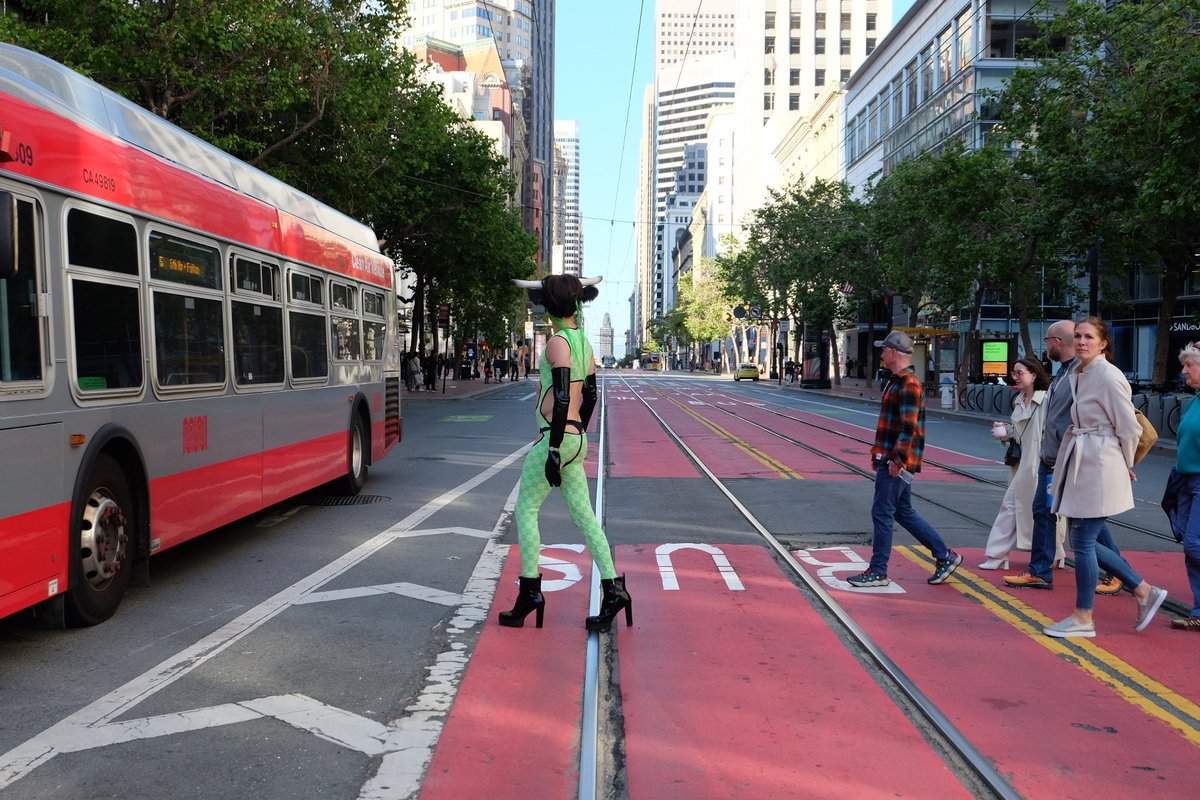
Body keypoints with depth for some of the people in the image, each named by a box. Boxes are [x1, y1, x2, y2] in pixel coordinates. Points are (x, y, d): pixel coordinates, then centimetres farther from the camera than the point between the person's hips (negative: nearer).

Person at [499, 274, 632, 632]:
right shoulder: (584, 341, 12)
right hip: (576, 440, 8)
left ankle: (530, 591, 5)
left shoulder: (558, 342, -12)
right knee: (584, 516, 9)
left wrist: (554, 451, -20)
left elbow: (562, 398, -19)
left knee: (525, 510, 3)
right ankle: (613, 590, 7)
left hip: (558, 439, -8)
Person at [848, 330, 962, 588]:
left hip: (897, 463, -10)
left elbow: (908, 426, -22)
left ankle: (878, 572, 6)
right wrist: (878, 453, 23)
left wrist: (897, 459, -23)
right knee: (904, 512, 16)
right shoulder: (896, 381, 16)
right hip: (889, 458, 10)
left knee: (882, 513, -4)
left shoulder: (908, 384, -16)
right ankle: (945, 556, 24)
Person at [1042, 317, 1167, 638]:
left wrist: (1126, 466, 2)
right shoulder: (1077, 375, 10)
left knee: (1082, 541, -1)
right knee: (1084, 540, 13)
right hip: (1079, 463, 9)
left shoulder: (1108, 376, -15)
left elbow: (1129, 428, -11)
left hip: (1099, 465, -9)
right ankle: (1145, 591, 27)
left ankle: (1083, 618, 13)